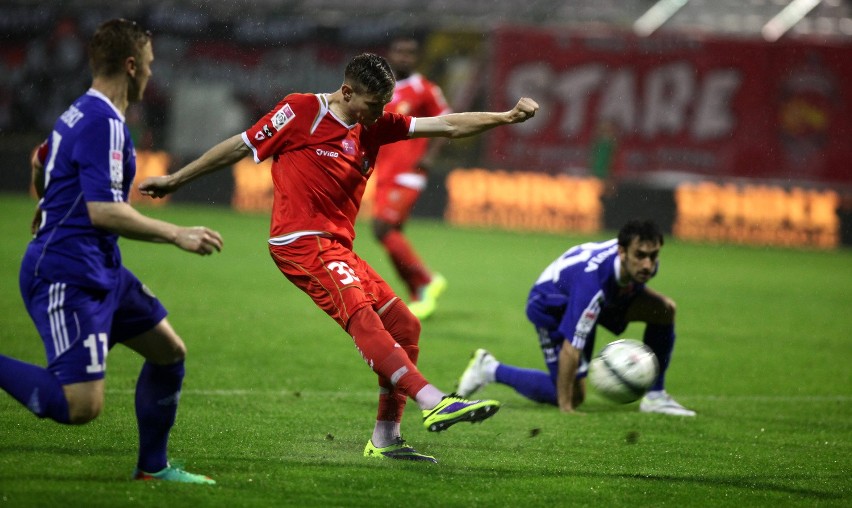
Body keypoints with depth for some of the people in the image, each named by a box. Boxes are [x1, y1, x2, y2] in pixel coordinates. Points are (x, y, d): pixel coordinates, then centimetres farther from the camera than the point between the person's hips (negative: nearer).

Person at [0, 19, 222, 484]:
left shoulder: (81, 113, 14)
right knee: (82, 406, -20)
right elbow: (103, 211, -25)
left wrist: (49, 208, 51)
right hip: (67, 275, -11)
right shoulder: (104, 123, -17)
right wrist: (176, 234, -18)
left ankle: (152, 467, 25)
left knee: (169, 351, 16)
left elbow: (40, 161, 33)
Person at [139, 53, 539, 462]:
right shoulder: (302, 112, -3)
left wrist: (507, 117, -1)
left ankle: (385, 440, 11)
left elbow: (448, 126, 10)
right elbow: (239, 148, 4)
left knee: (405, 326, 4)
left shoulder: (375, 126, 14)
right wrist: (174, 180, 8)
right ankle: (434, 403, -43)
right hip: (301, 242, -9)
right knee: (362, 316, -27)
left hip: (338, 247, 9)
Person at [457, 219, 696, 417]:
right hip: (551, 304, -7)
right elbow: (570, 348, -39)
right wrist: (565, 408, -33)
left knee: (665, 309, -14)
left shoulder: (644, 262, -24)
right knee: (573, 396, -9)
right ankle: (490, 369, 7)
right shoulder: (593, 277, -45)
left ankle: (655, 396, -3)